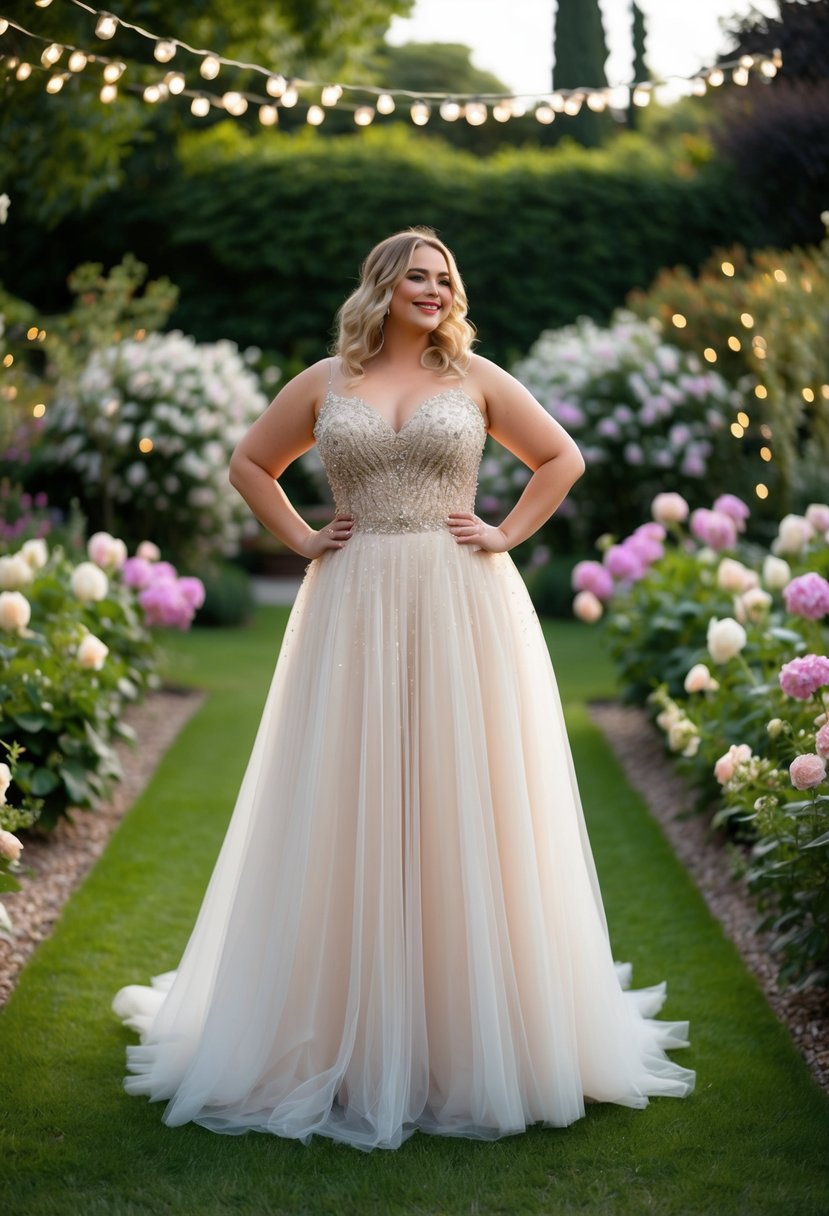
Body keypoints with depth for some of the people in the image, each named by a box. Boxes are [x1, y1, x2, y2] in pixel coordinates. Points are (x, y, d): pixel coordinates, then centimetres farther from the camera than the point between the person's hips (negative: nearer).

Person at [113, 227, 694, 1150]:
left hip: (462, 615, -1)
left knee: (459, 807, 2)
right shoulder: (324, 382, 9)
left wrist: (507, 534, 2)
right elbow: (250, 463, 18)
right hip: (354, 613, 1)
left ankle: (471, 1027, 14)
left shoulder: (476, 378, 8)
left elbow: (562, 458, 13)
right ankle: (350, 1029, 13)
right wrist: (302, 539, 6)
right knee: (347, 812, 2)